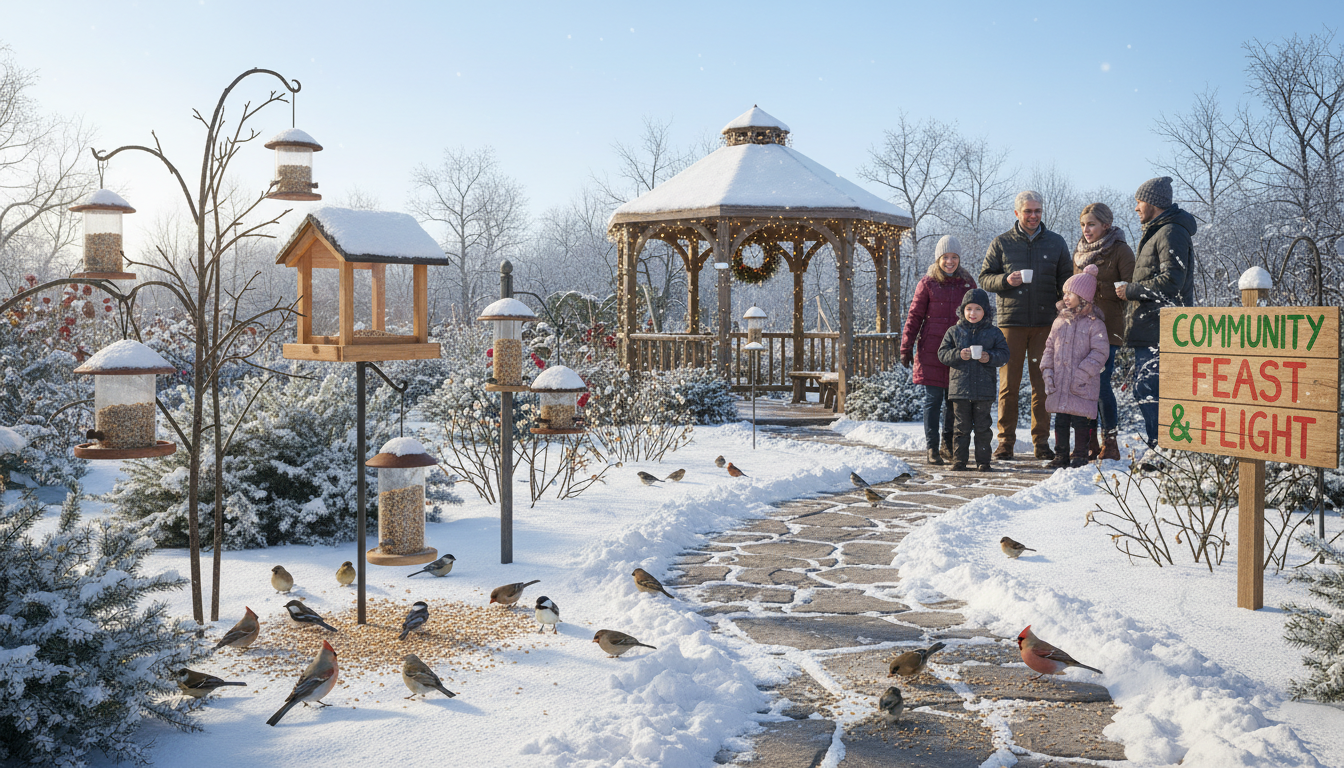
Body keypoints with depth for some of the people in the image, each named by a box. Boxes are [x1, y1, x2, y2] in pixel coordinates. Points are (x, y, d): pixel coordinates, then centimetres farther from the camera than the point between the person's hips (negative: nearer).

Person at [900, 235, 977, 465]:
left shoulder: (967, 283, 10)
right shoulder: (927, 283, 2)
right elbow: (914, 316, 3)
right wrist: (906, 348, -1)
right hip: (931, 350, -2)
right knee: (933, 399, -3)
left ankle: (948, 445, 19)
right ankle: (932, 448, 2)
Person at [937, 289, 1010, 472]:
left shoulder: (994, 333, 4)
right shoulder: (954, 331, 5)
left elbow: (1004, 354, 4)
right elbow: (942, 353, 2)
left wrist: (990, 357, -15)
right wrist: (958, 354, -15)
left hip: (984, 389, 0)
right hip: (959, 387, 0)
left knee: (982, 427, 5)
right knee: (962, 427, 6)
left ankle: (983, 461, 14)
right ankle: (959, 460, 13)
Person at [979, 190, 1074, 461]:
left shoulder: (1056, 243, 12)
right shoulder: (1001, 243, 7)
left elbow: (1065, 280, 15)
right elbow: (985, 278, 8)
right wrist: (1006, 280, -12)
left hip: (1045, 322, 1)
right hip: (1011, 321, -1)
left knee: (1042, 384, 3)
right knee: (1009, 383, -1)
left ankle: (1041, 441, 10)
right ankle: (1005, 441, 6)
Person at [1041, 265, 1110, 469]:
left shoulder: (1094, 324, -7)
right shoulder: (1060, 322, 12)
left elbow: (1100, 352, -12)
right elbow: (1050, 347, 16)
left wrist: (1083, 373, -18)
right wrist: (1047, 370, 4)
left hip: (1082, 386, -5)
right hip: (1059, 384, 5)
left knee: (1080, 420, 1)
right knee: (1060, 420, 10)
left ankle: (1080, 455, 14)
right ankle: (1061, 454, 20)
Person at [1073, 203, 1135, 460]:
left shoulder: (1120, 250, -2)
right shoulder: (1079, 252, 16)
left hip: (1107, 327, -6)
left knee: (1101, 382, -8)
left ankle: (1110, 443, 3)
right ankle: (1089, 442, 12)